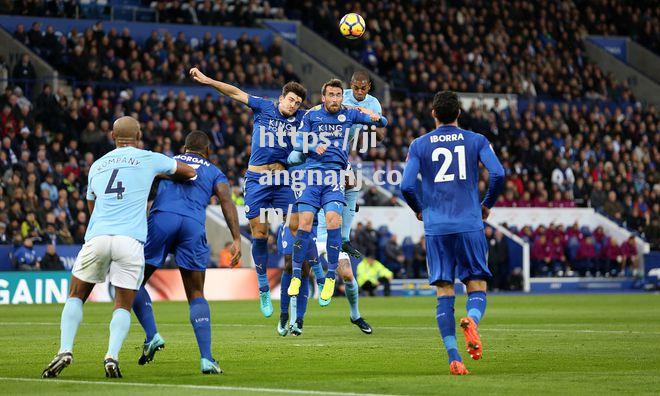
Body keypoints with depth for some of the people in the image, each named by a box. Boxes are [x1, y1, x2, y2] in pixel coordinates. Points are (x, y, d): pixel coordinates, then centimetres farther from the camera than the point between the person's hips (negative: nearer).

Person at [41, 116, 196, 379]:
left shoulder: (97, 165, 23)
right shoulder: (149, 159, 12)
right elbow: (190, 173, 24)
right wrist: (165, 176, 42)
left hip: (97, 237, 2)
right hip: (131, 239, -2)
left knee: (76, 296, 16)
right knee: (123, 305, 7)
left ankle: (65, 350, -3)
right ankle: (112, 356, -14)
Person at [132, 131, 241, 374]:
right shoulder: (214, 173, 26)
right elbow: (226, 201, 9)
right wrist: (236, 240, 1)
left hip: (161, 219, -1)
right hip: (194, 226, 1)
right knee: (196, 296, 8)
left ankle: (152, 335, -7)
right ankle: (206, 358, -6)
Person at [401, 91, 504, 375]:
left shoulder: (419, 145, 6)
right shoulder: (476, 141, 6)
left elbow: (406, 186, -2)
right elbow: (498, 174, -6)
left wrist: (419, 210, 17)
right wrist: (487, 205, 11)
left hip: (436, 227, 1)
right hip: (470, 224, -1)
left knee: (444, 293, 3)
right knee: (477, 288, 6)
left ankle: (453, 357, -8)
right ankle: (471, 321, -29)